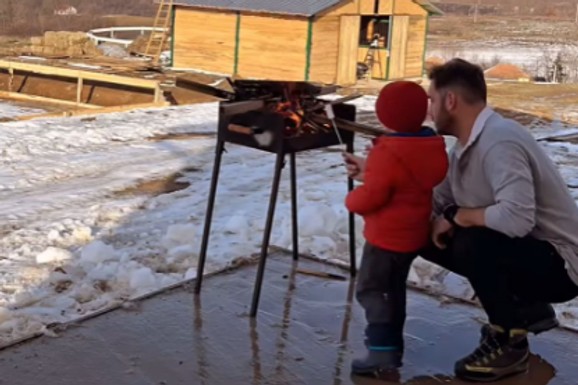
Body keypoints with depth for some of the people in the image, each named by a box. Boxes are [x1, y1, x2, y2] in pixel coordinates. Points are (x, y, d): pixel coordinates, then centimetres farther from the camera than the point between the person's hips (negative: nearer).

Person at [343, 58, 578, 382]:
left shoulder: (499, 141, -27)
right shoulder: (466, 147, 3)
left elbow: (517, 218, -39)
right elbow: (433, 202, 6)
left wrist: (457, 216, -23)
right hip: (518, 249, 9)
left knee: (472, 242, -33)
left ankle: (510, 342, -7)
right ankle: (525, 308, 15)